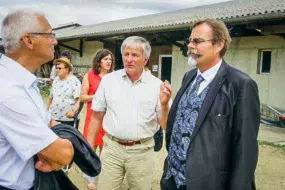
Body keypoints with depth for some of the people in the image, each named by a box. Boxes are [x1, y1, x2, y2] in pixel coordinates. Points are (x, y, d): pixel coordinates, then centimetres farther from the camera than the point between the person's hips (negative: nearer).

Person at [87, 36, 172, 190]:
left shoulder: (156, 85, -5)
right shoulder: (108, 80, -1)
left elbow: (165, 125, -4)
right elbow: (97, 116, 5)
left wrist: (164, 104, -21)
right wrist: (89, 146, 4)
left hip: (142, 151, 0)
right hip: (112, 148, 1)